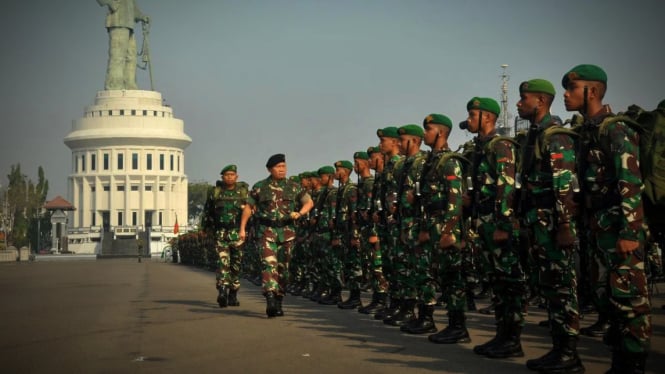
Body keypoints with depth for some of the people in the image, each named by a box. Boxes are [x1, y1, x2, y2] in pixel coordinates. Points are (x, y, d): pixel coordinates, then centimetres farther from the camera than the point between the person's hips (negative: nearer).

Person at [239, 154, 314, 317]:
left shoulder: (294, 187, 7)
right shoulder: (259, 187, 4)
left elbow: (309, 202, 10)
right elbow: (248, 207, 9)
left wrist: (299, 213, -9)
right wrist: (242, 228, 4)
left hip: (287, 232, 2)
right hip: (266, 231, -2)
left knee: (283, 267, 6)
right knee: (269, 263, -18)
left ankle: (278, 302, 18)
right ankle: (270, 301, -28)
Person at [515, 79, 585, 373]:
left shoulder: (556, 136, -12)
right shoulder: (534, 135, 18)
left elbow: (566, 185, -18)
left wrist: (565, 227, -23)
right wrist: (527, 224, 20)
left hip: (553, 223, -10)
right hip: (537, 223, 10)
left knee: (562, 287, -5)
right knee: (549, 287, 12)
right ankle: (558, 349, 18)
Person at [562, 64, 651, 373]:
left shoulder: (614, 129, -12)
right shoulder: (587, 131, 15)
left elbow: (631, 184, -18)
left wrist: (629, 231, -22)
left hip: (619, 226, -10)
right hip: (600, 226, 10)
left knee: (629, 297, -5)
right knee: (610, 297, 13)